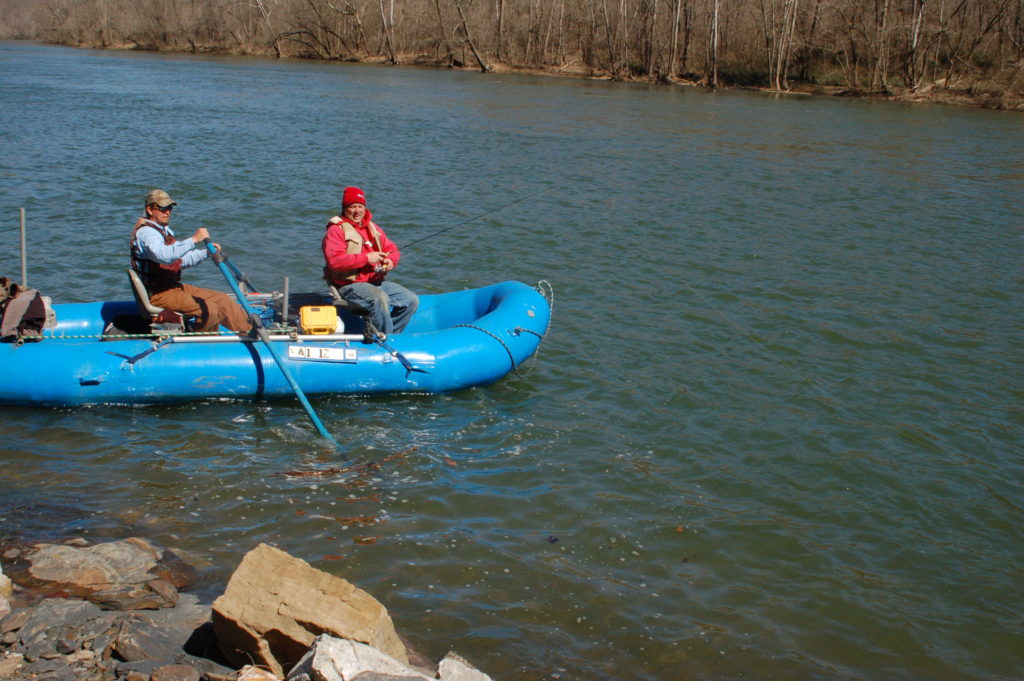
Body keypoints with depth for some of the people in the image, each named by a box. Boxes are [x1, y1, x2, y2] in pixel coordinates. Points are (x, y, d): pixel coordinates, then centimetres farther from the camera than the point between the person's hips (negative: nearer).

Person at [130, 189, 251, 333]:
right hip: (158, 294, -10)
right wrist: (194, 239, -39)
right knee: (208, 309, -22)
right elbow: (164, 255, -37)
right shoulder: (146, 232, -16)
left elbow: (181, 260, 20)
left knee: (222, 300, 4)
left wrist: (206, 251, 5)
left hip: (174, 286, 10)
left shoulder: (164, 231, 18)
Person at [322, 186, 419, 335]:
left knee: (412, 300, -4)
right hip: (350, 285, -8)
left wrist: (390, 261, -8)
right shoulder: (336, 230, -6)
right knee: (380, 299, -35)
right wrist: (366, 258, -23)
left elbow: (391, 249, 18)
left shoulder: (372, 228, 18)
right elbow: (334, 261, -20)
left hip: (377, 282, 8)